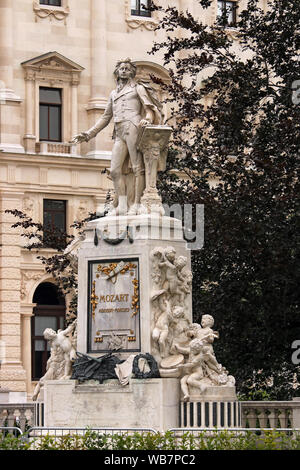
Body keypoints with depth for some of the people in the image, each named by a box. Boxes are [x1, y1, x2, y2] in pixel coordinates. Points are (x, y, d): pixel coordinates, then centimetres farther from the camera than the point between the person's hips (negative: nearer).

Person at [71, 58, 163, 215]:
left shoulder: (138, 88, 14)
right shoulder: (113, 94, 29)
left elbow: (150, 108, 4)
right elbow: (106, 118, 31)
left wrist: (147, 119, -20)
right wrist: (88, 134, 25)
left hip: (134, 128, -6)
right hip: (120, 134, 6)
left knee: (138, 168, -11)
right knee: (115, 170, -6)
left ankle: (137, 205, -17)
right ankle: (122, 206, -8)